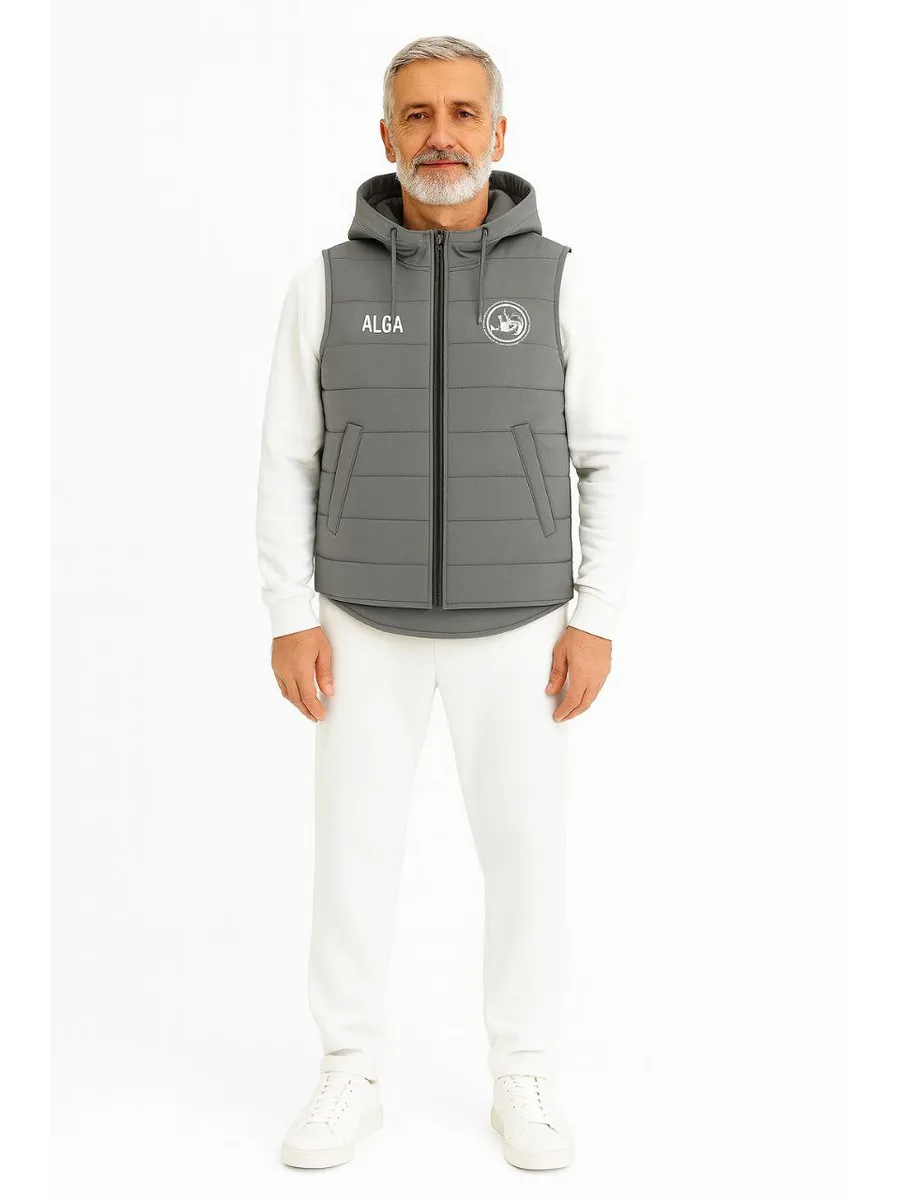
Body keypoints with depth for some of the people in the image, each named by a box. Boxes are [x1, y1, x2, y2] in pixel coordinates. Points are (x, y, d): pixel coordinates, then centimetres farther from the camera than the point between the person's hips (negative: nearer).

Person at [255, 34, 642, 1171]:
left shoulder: (554, 281, -5)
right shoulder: (328, 282, -4)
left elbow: (608, 460, -1)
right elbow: (287, 465, 0)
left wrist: (596, 621, -7)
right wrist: (289, 620, -7)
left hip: (512, 627, 0)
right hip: (369, 624, 1)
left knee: (524, 851, 6)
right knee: (354, 850, 5)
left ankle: (522, 1083, 24)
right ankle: (349, 1079, 24)